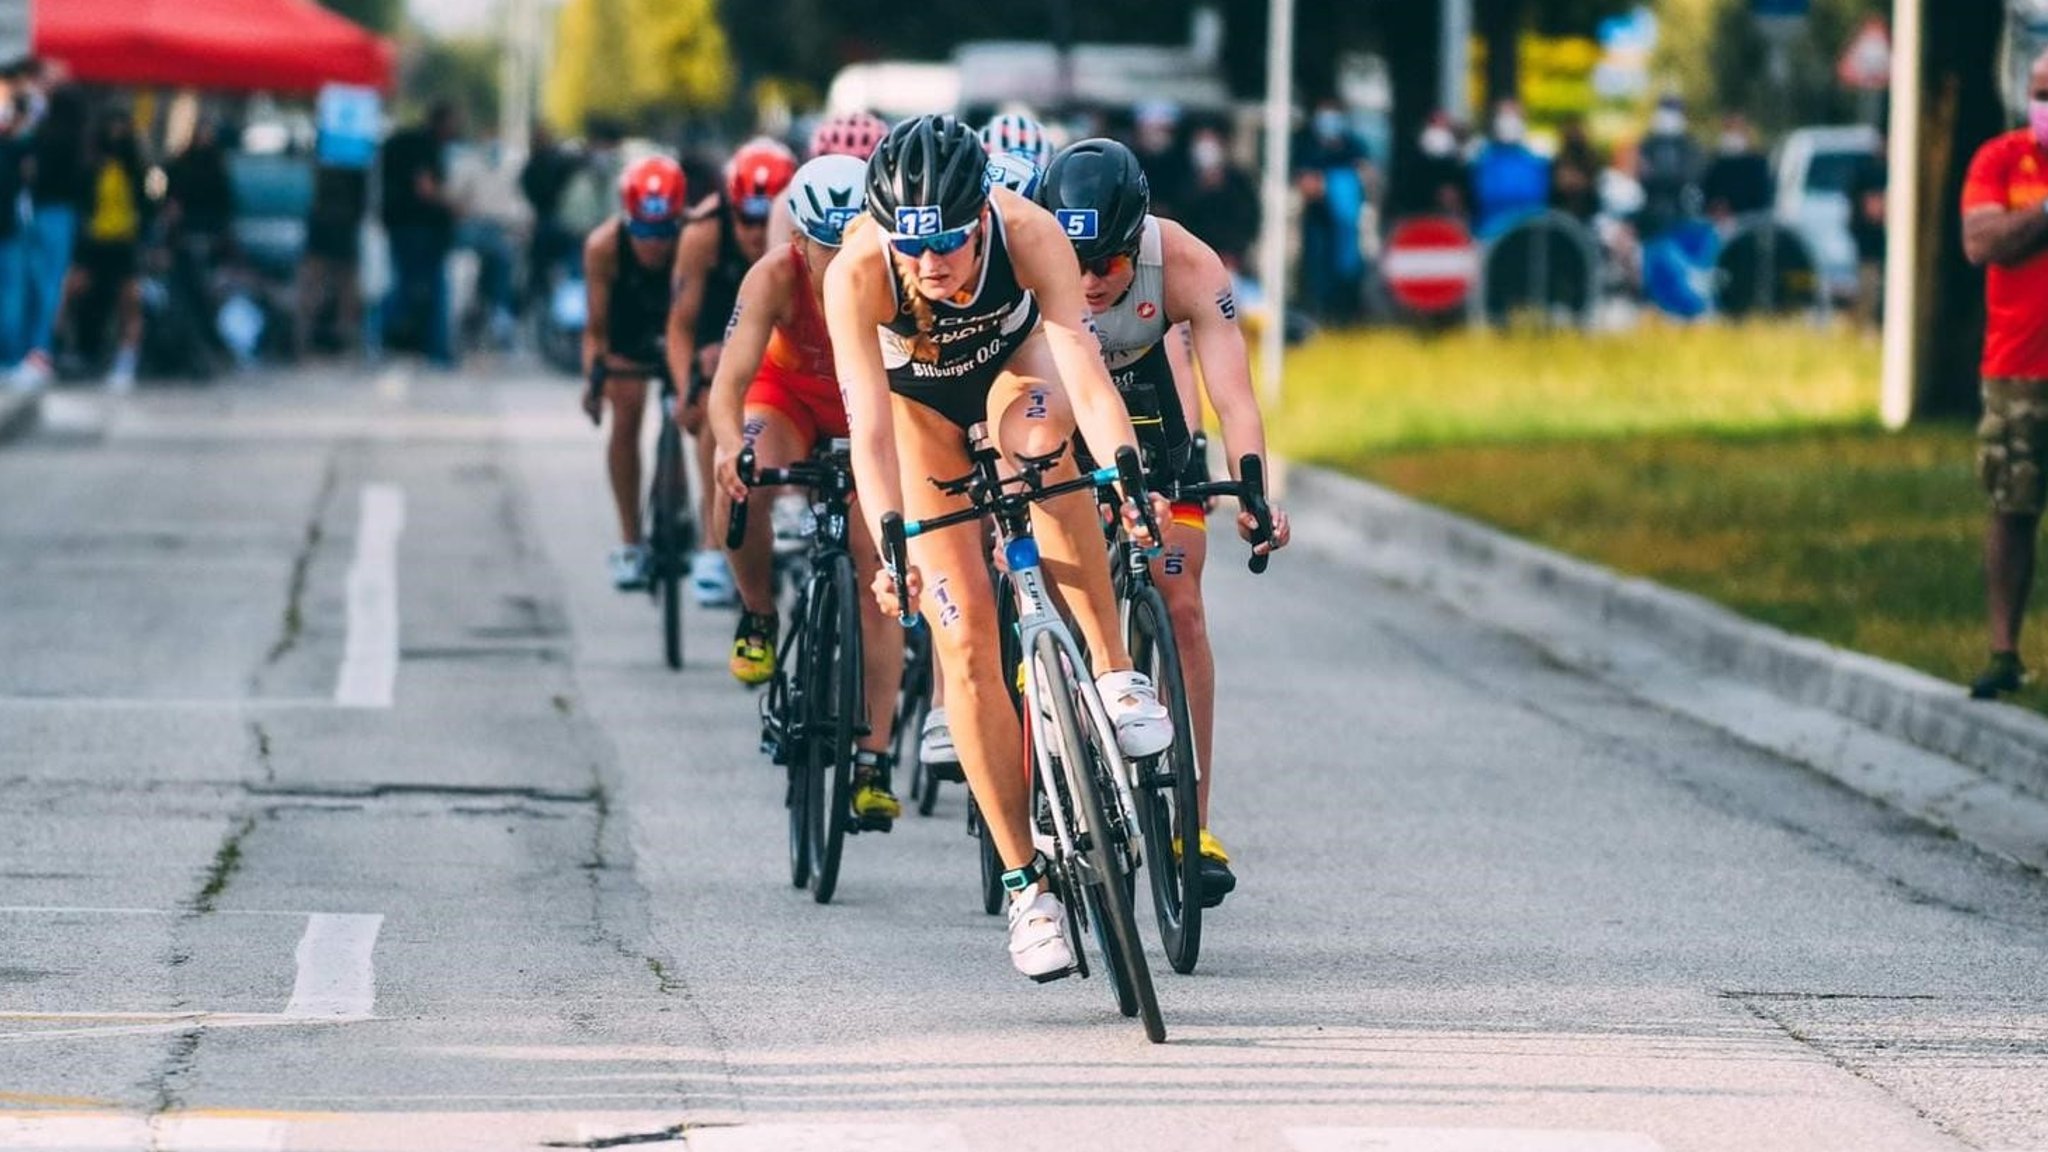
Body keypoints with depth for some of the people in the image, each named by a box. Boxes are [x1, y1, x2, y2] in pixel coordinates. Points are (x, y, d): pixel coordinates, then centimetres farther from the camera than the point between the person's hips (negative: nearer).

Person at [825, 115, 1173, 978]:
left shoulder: (1030, 234, -36)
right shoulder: (857, 274, -37)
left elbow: (1084, 371, -44)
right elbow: (869, 425, -41)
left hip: (1014, 364, 0)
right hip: (918, 399, 0)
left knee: (1037, 437, -38)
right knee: (965, 636, -9)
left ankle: (1116, 675, -25)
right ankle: (1026, 884, -3)